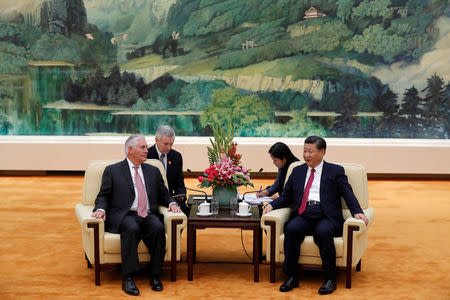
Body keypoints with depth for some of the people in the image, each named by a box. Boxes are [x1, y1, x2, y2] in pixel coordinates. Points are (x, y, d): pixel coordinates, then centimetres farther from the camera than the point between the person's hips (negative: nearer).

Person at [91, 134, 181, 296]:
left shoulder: (153, 171, 22)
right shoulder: (112, 171, 12)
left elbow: (164, 195, 25)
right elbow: (103, 196, 8)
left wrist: (172, 203, 3)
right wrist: (101, 209, -13)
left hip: (148, 216, 3)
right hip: (124, 216, -3)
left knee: (158, 228, -31)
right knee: (131, 228, -37)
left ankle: (155, 275, -19)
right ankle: (128, 278, -32)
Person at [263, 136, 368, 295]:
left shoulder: (336, 171, 13)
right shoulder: (297, 171, 23)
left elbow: (348, 193, 2)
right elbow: (286, 197, 22)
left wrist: (357, 212, -16)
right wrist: (271, 205, 3)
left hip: (326, 217, -3)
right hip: (303, 215, 3)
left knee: (323, 232, -36)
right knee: (291, 229, -30)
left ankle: (330, 280, -24)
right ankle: (291, 277, -20)